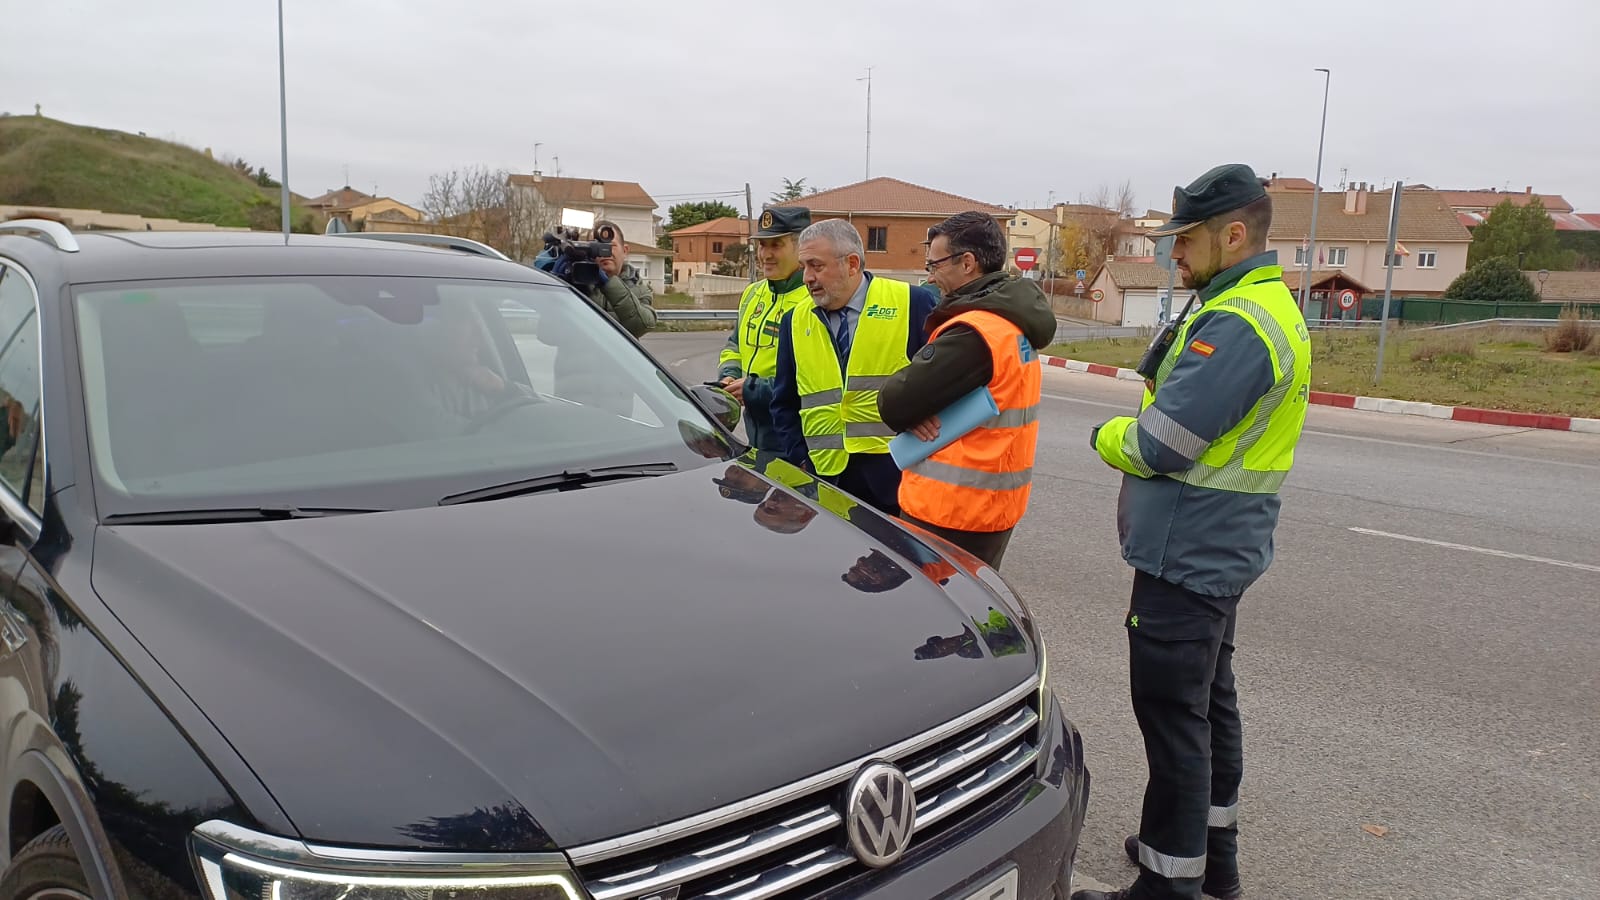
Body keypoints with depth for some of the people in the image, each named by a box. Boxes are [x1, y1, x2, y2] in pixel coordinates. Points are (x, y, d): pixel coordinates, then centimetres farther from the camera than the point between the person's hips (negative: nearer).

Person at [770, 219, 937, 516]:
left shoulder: (913, 304, -3)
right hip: (828, 479, 3)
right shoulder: (795, 322, 9)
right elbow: (784, 404, 16)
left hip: (900, 477, -3)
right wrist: (800, 461, 6)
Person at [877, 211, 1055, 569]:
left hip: (949, 509, -9)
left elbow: (894, 402, -23)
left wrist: (913, 415, -2)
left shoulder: (974, 331, -22)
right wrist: (919, 410, -8)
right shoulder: (1014, 320, 10)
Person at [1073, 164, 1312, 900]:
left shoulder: (1236, 324, -22)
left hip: (1187, 556, -11)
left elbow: (1160, 443, -24)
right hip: (1219, 550, 11)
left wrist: (1108, 436, -4)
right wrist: (1130, 438, 3)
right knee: (1209, 702, 20)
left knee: (1173, 717, -2)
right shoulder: (1270, 308, 12)